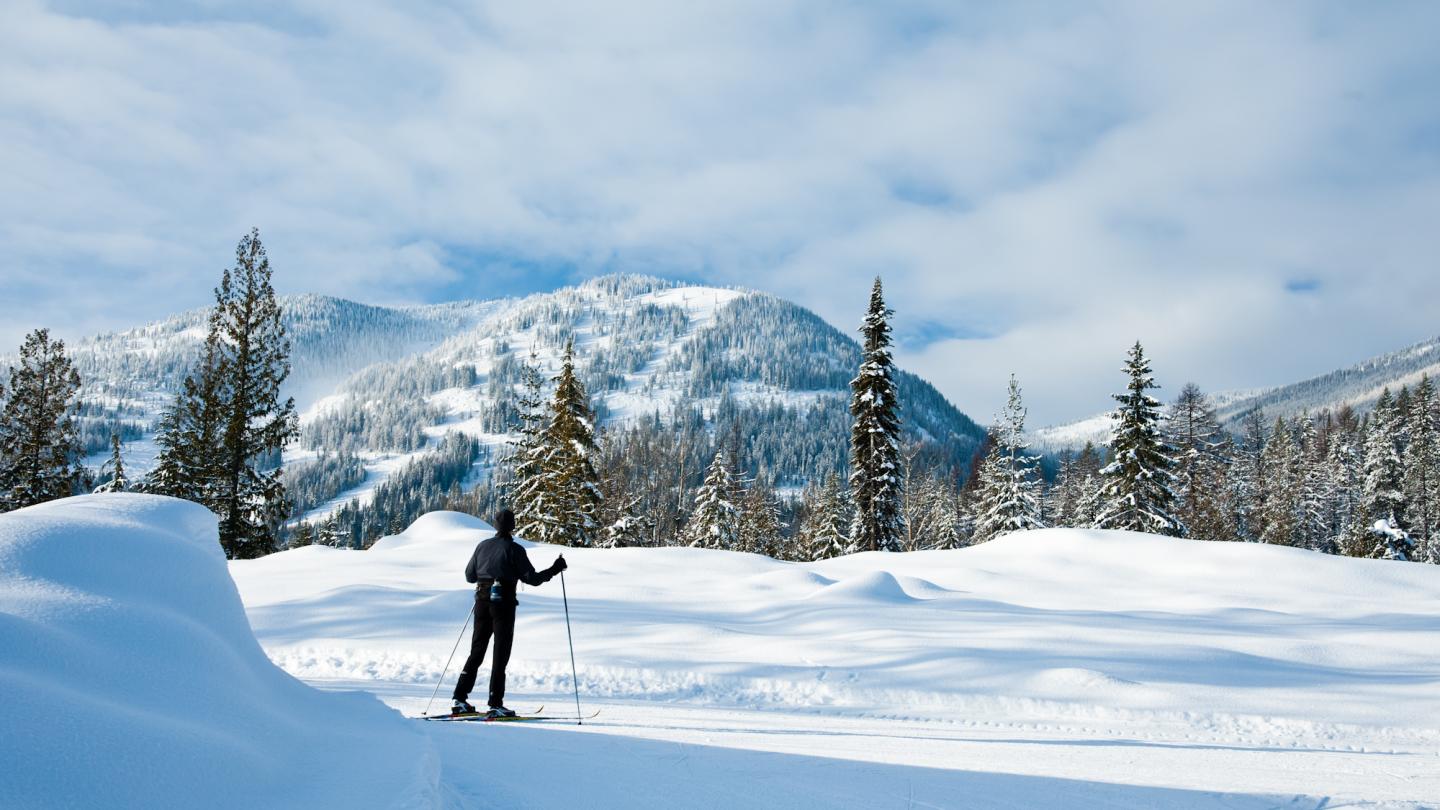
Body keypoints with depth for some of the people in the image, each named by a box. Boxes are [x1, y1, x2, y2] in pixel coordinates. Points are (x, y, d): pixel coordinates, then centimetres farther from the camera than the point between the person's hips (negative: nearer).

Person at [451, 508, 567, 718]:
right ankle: (496, 704, -1)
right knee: (501, 654, 1)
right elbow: (532, 578, -9)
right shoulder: (514, 549, -8)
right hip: (503, 603, -5)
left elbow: (469, 576, 13)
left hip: (482, 600, 5)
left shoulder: (483, 546, 6)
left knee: (476, 652, 13)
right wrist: (555, 569, 2)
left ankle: (460, 699, 11)